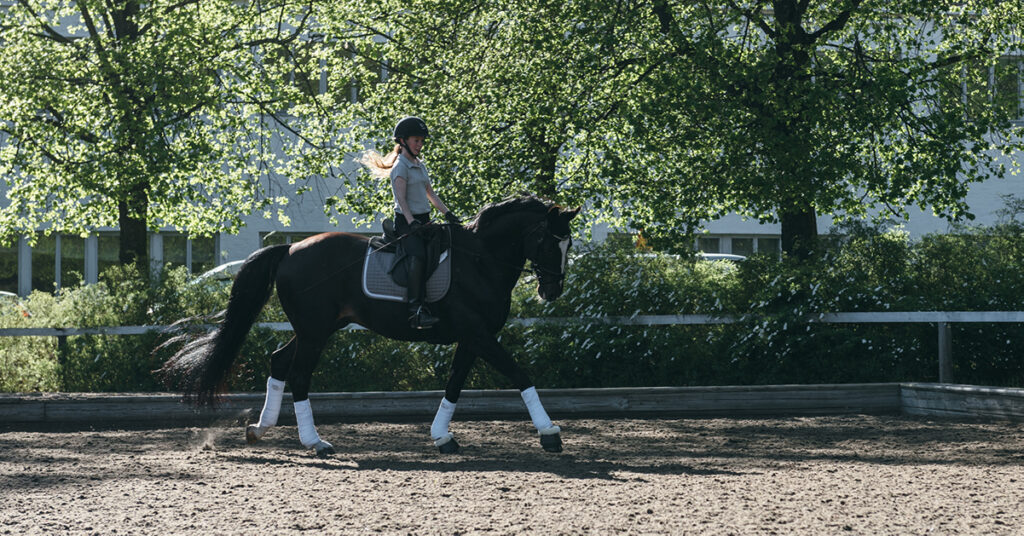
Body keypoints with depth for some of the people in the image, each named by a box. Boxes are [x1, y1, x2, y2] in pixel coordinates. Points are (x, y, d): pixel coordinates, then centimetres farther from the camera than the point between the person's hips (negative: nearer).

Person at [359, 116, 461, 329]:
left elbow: (430, 193, 22)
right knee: (418, 255, -29)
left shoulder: (420, 165, 19)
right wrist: (411, 222, -28)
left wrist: (447, 213, 13)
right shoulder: (400, 166, -8)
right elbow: (401, 198, -17)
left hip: (423, 219, 10)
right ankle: (415, 309, -36)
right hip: (406, 221, -10)